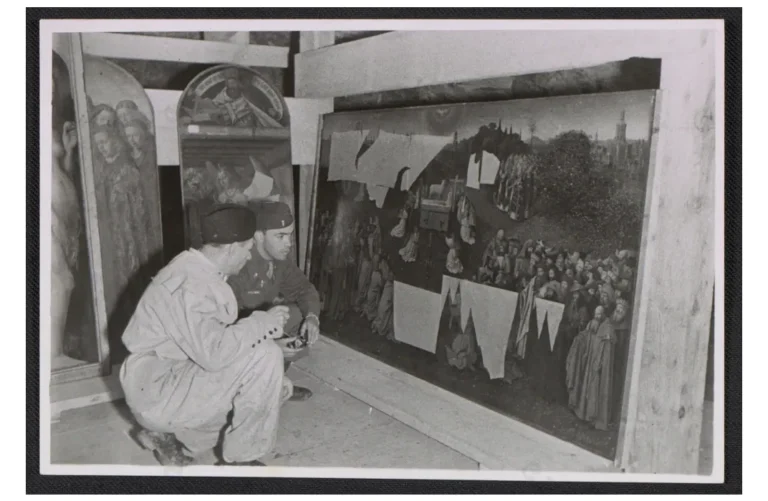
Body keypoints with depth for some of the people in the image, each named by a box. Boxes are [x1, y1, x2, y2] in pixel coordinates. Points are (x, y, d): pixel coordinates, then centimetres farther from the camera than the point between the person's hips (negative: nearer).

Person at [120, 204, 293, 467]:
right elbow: (214, 353, -34)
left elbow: (213, 341, 13)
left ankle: (172, 434, 14)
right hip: (157, 393, -10)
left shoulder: (196, 270, 7)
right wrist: (264, 322, -22)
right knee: (265, 356, -21)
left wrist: (263, 330, 4)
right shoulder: (191, 283, -25)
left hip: (175, 376, 10)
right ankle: (237, 458, -3)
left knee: (277, 387, 10)